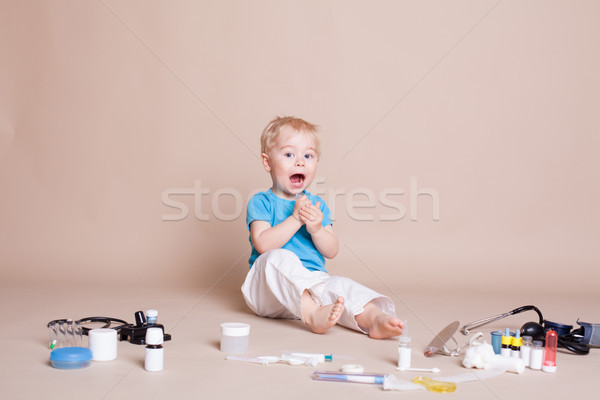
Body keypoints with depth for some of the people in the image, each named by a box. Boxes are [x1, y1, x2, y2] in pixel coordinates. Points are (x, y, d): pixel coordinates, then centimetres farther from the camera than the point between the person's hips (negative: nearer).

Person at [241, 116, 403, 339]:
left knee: (341, 285, -25)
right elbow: (262, 244, -15)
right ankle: (313, 316, -50)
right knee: (280, 257, -34)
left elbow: (331, 251, 7)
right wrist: (295, 219, -19)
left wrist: (317, 229, -13)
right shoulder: (260, 202, 1)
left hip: (313, 283, 4)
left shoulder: (317, 205, 15)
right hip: (269, 289, -3)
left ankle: (373, 318, -51)